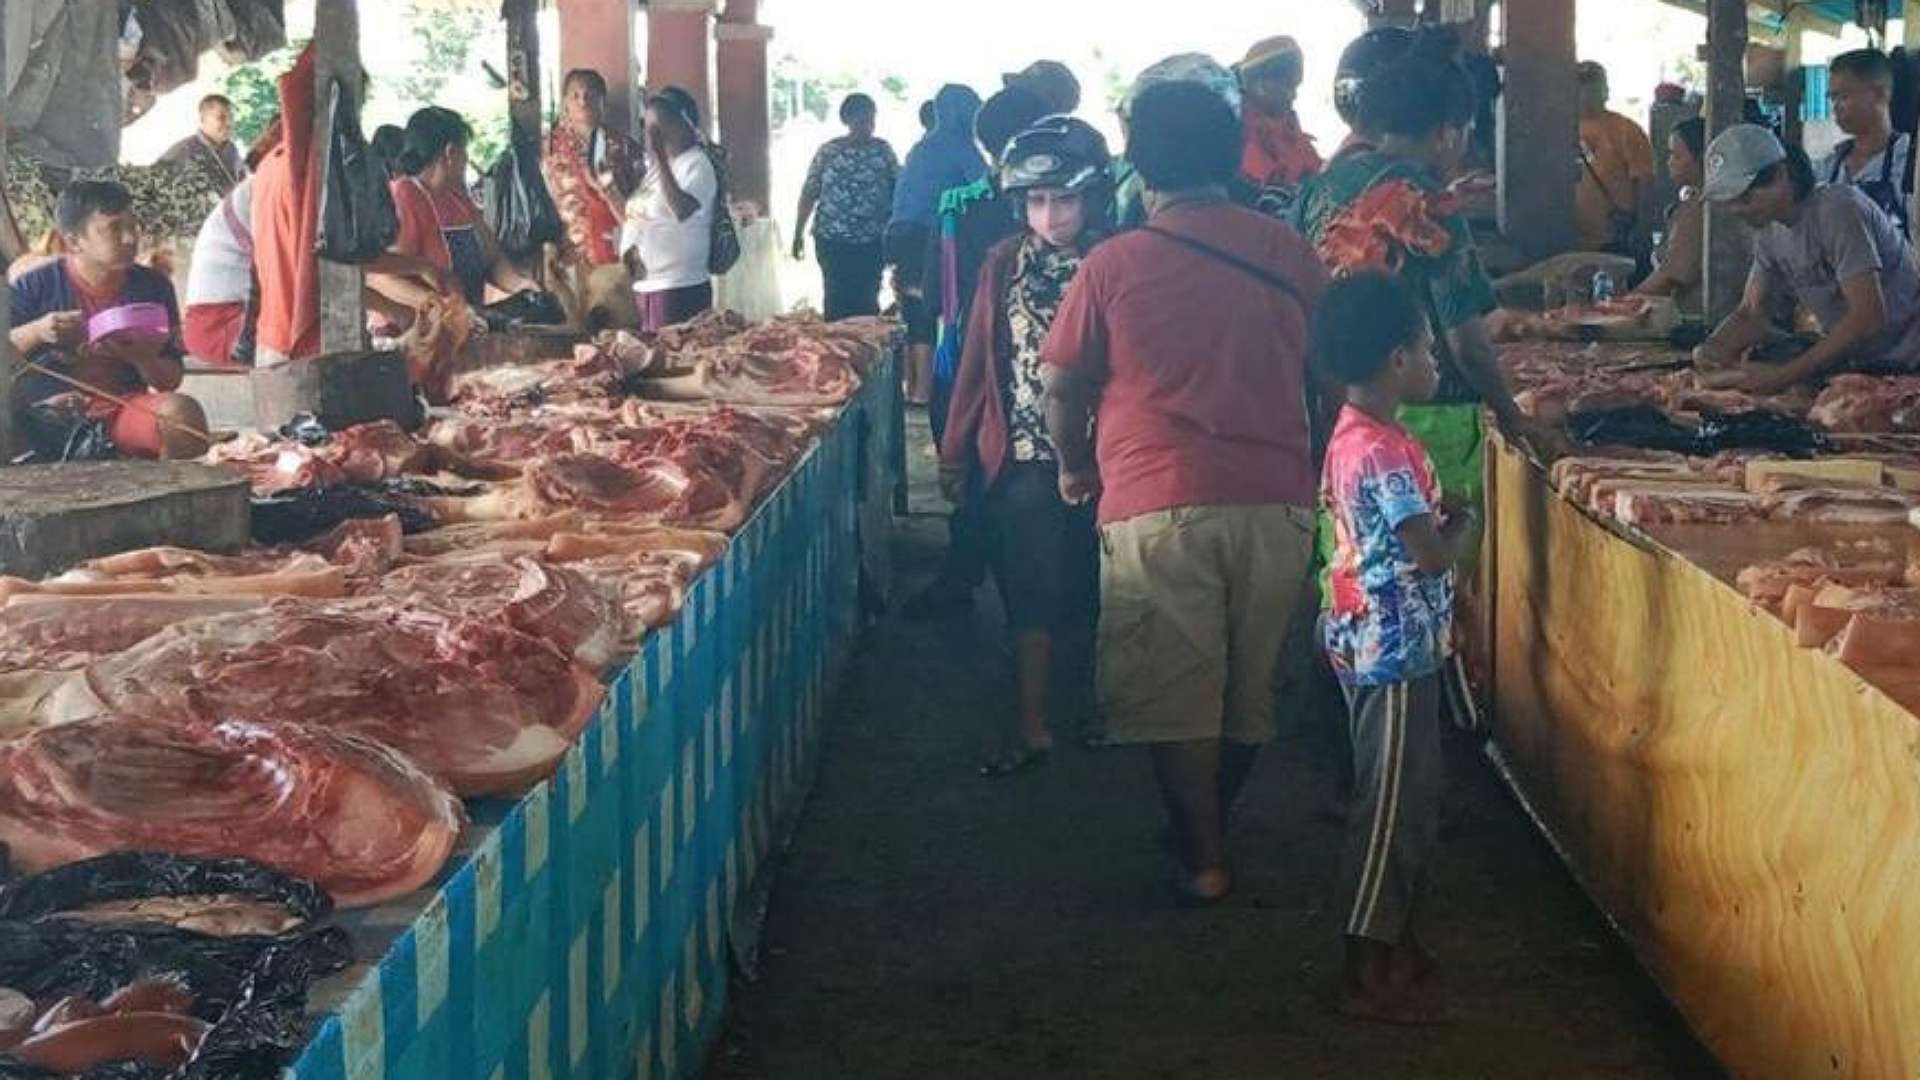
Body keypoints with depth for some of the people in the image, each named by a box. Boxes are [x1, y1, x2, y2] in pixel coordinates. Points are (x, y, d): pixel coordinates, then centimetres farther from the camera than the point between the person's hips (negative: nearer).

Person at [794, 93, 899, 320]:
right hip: (833, 240, -1)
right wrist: (798, 233, 4)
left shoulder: (883, 151, 6)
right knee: (838, 300, -5)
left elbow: (898, 190, 6)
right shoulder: (828, 152, 4)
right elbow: (809, 193, 6)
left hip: (873, 242, 1)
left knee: (868, 300, 0)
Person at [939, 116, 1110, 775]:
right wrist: (955, 452, 7)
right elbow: (978, 362, 6)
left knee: (1100, 593, 9)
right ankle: (1033, 729, 15)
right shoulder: (1005, 265, 2)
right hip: (1021, 463, 2)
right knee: (1031, 599, 6)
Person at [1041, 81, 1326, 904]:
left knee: (1173, 691, 6)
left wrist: (1077, 468, 24)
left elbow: (1064, 388, 5)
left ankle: (1204, 856, 9)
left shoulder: (1113, 266, -3)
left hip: (1158, 504, -3)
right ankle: (1212, 825, 31)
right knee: (1250, 684, 17)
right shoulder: (1288, 254, 3)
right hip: (1277, 499, 3)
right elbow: (1324, 376, 13)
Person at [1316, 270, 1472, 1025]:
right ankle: (1369, 975, 5)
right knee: (1390, 804, -2)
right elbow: (1433, 553, -25)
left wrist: (1438, 511, 7)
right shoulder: (1383, 452, -22)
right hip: (1394, 649, -10)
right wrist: (1464, 524, -7)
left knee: (1410, 794, 19)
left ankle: (1394, 936, 30)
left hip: (1379, 641, 10)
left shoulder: (1355, 434, 9)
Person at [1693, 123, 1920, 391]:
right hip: (1853, 361, 8)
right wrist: (1711, 350, -13)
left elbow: (1869, 316, -26)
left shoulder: (1838, 208, -20)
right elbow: (1751, 312, 10)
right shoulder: (1768, 230, 5)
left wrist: (1783, 376, -29)